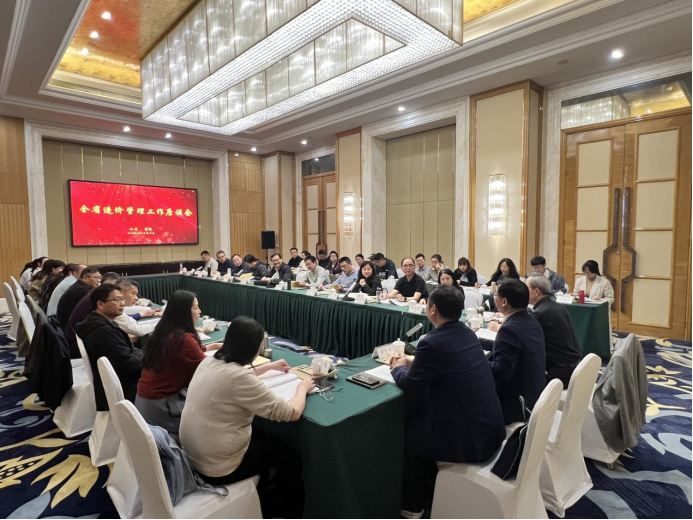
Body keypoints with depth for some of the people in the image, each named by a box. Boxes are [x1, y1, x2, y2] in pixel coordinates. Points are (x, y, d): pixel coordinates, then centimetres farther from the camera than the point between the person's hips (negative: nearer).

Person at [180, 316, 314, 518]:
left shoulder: (209, 361, -4)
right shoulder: (239, 378, -30)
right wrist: (302, 388, -6)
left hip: (194, 453, 8)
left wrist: (269, 367, 25)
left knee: (263, 436, 27)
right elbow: (292, 413, -25)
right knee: (290, 454, 11)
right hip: (218, 467, -8)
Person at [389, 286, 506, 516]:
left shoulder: (432, 342, -23)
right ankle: (432, 490, 43)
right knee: (418, 417, 25)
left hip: (467, 436, -8)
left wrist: (398, 368, 10)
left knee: (405, 433, 15)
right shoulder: (466, 333, 3)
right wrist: (412, 362, 20)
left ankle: (413, 503, 36)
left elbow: (410, 386, -9)